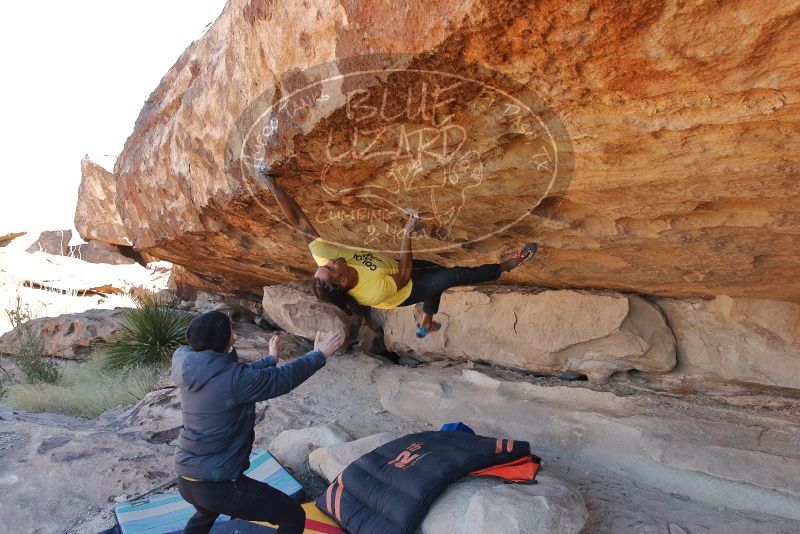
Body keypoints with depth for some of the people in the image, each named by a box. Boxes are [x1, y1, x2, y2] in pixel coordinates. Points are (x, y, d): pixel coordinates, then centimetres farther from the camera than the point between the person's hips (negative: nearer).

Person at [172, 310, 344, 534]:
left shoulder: (186, 366, -3)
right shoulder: (232, 378, -25)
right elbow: (284, 378, -12)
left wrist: (270, 359, 26)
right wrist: (320, 354, 3)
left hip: (185, 480, 9)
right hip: (219, 484, -8)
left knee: (206, 513, 42)